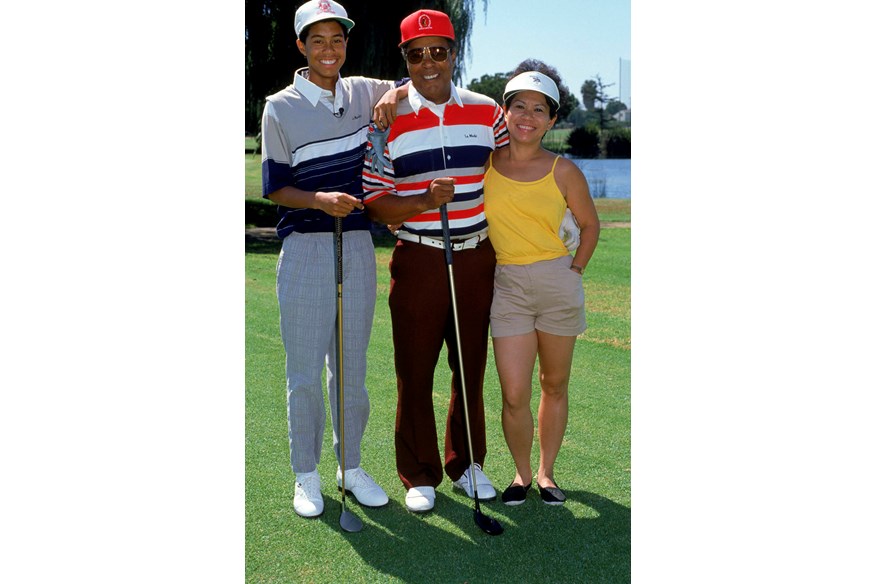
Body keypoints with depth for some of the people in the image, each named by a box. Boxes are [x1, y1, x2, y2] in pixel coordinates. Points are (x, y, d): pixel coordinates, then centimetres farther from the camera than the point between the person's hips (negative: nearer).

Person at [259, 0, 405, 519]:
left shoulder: (364, 92, 8)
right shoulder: (281, 108, -2)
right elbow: (275, 188, -2)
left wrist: (395, 97, -3)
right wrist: (319, 199, -22)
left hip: (359, 247, 3)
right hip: (304, 251, -3)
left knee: (353, 366, 11)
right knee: (304, 371, 2)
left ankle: (352, 467, 25)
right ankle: (306, 475, 17)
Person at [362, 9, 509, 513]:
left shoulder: (487, 112, 5)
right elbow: (376, 205, -5)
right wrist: (427, 199, -21)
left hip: (477, 257, 3)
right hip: (418, 259, -2)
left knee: (472, 368, 11)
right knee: (415, 372, 3)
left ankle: (468, 464, 29)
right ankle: (419, 475, 19)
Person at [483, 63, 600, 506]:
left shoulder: (562, 171, -2)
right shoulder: (485, 161, -1)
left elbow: (589, 224, 11)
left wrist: (575, 271, 3)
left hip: (558, 283, 0)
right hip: (507, 286, 0)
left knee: (554, 386, 11)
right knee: (514, 395, -4)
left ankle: (546, 473, 29)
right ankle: (521, 473, 19)